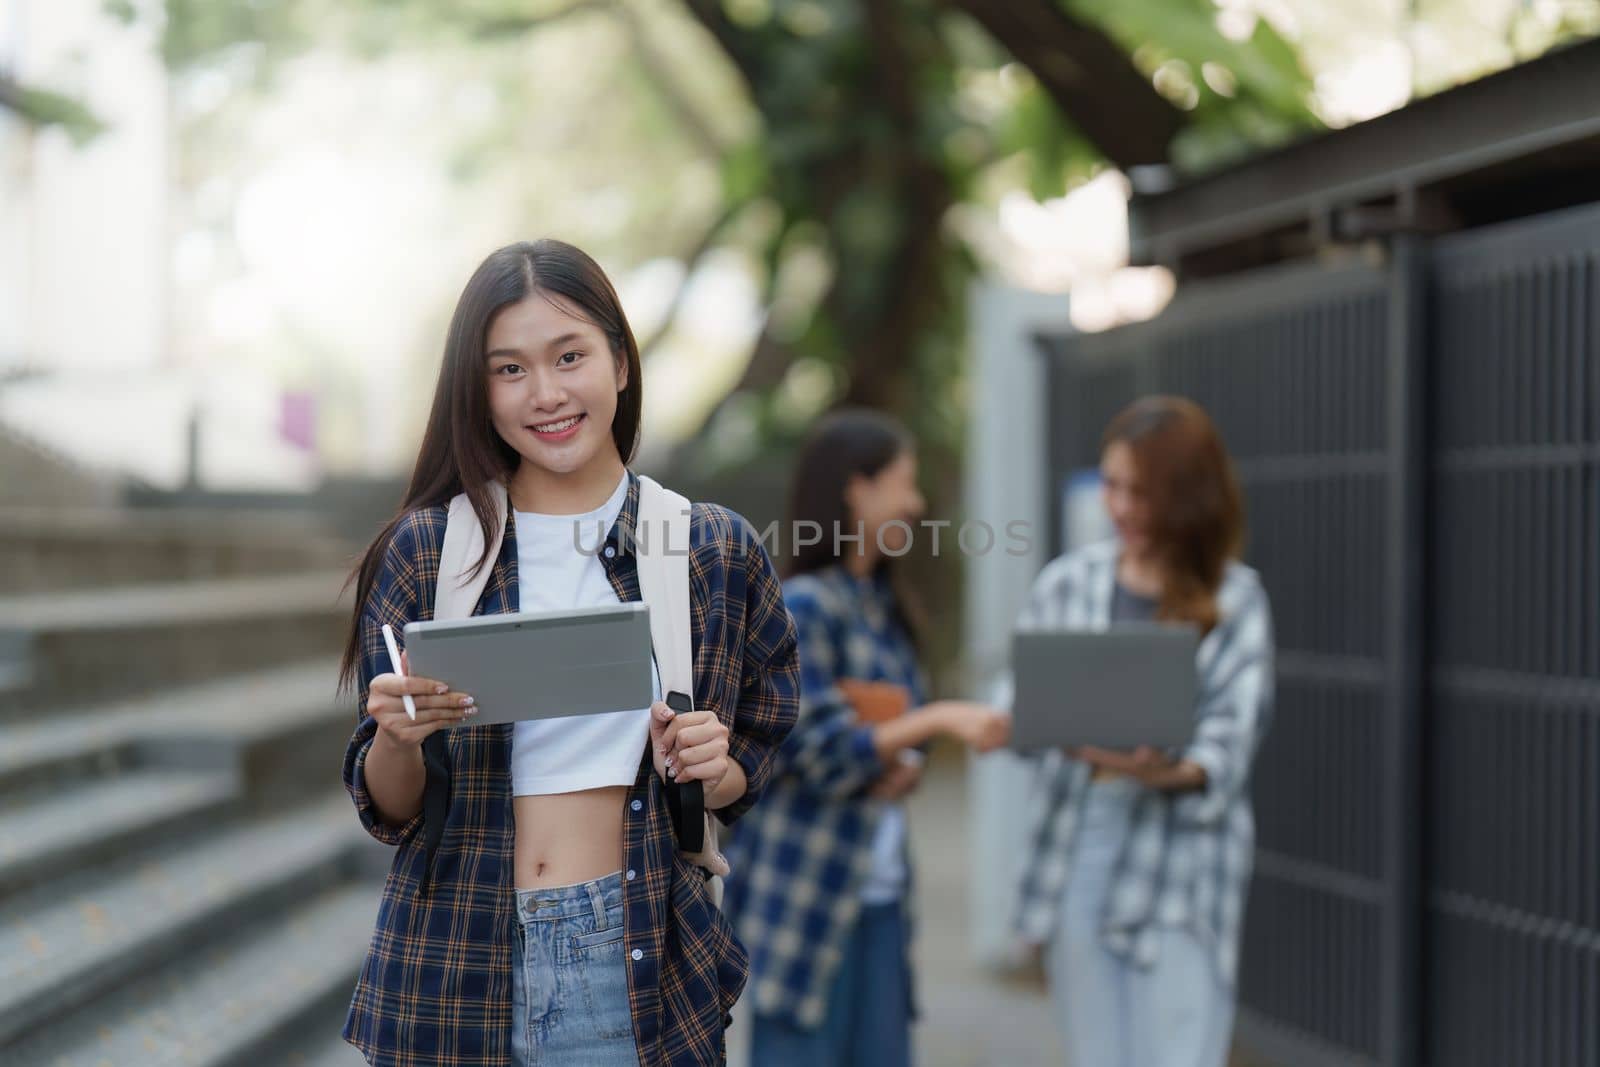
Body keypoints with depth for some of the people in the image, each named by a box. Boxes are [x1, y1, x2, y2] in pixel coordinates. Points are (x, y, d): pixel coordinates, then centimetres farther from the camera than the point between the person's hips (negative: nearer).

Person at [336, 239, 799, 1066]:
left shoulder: (716, 551, 2)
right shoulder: (425, 549, -1)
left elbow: (763, 769, 11)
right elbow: (390, 810, 2)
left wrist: (714, 773, -11)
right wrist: (397, 738, -20)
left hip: (640, 967, 0)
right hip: (454, 968, 0)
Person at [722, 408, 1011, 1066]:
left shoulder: (882, 607, 14)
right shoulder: (802, 608, -12)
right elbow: (820, 752, -17)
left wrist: (905, 769, -3)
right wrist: (938, 719, -21)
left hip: (877, 887, 8)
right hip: (807, 891, -8)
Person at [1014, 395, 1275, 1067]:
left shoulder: (1234, 599, 1)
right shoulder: (1068, 582, 8)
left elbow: (1230, 740, -7)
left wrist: (1171, 771, -28)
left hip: (1179, 865, -3)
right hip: (1075, 850, 3)